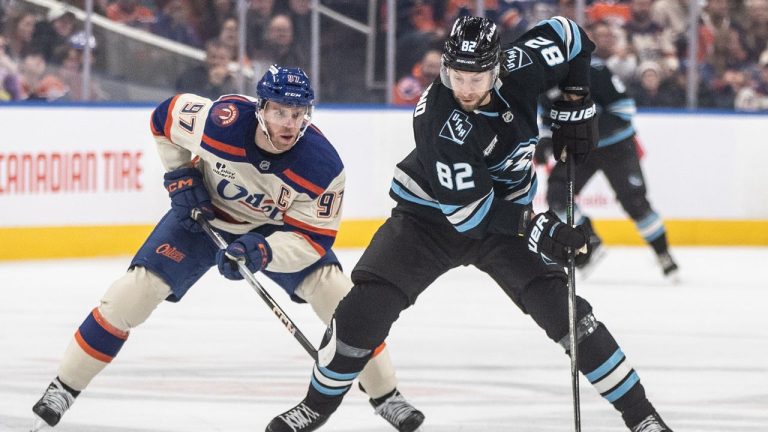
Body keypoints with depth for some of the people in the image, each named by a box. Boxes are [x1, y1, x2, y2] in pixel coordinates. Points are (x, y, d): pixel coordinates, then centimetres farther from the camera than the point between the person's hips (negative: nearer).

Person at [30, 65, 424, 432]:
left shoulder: (322, 165, -32)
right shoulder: (220, 121, -33)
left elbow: (313, 237, -26)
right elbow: (166, 116, -11)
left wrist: (262, 252, -41)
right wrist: (181, 174, -13)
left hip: (276, 228, 0)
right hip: (205, 213, 0)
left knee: (337, 293, -17)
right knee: (137, 287, -13)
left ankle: (386, 396, 2)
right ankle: (63, 389, 0)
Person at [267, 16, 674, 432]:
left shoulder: (519, 67, -20)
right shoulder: (439, 123, -33)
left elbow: (569, 36, 1)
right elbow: (466, 211, -31)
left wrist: (575, 107, -4)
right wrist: (534, 227, -35)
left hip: (504, 214, 3)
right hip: (430, 215, -3)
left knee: (560, 306, -12)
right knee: (367, 303, -15)